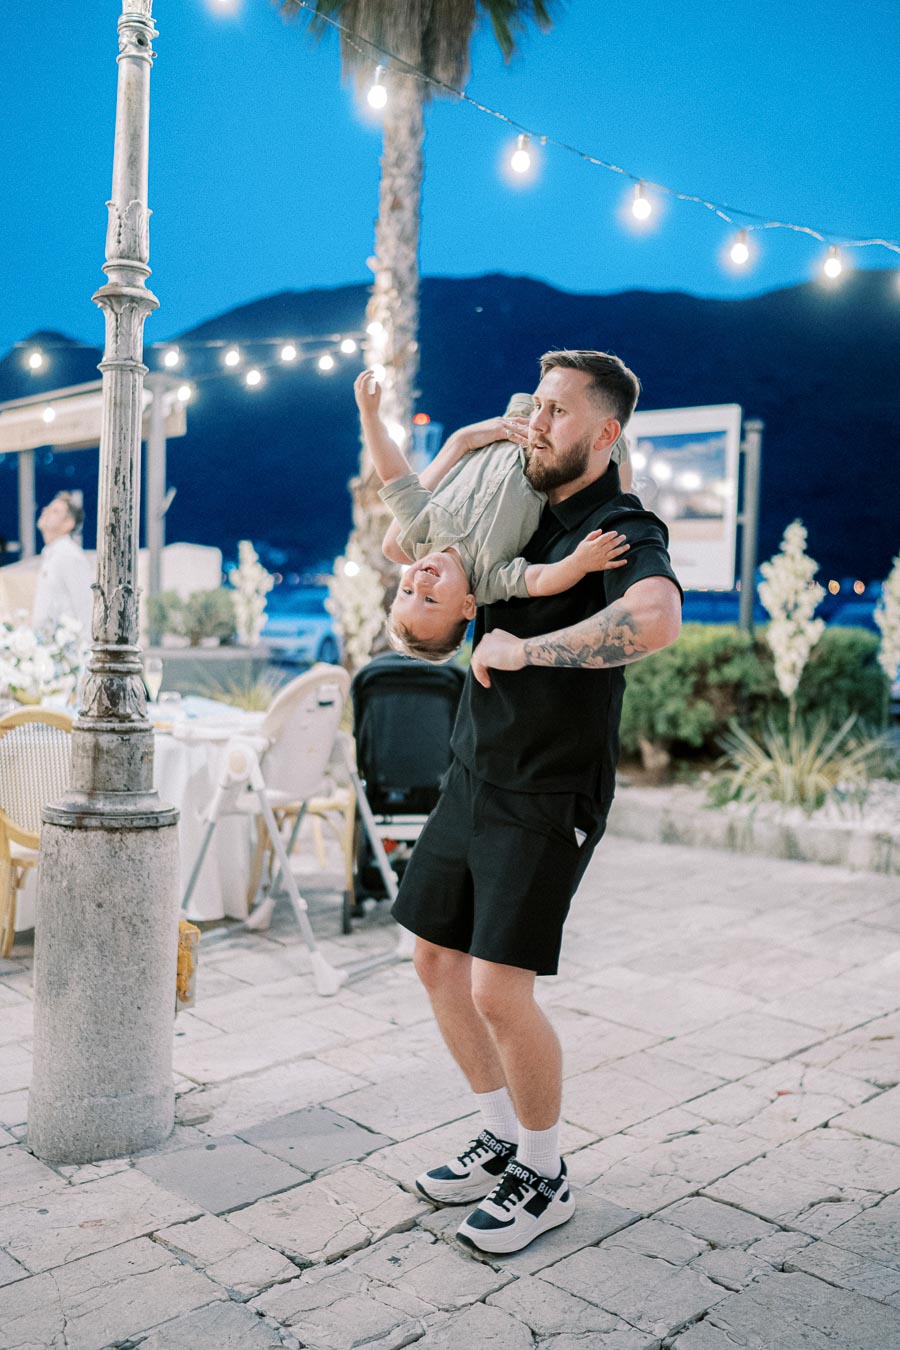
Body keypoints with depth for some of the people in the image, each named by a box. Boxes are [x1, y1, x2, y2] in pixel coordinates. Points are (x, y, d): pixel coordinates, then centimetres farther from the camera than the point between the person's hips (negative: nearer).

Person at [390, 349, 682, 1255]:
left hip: (548, 796, -8)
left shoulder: (623, 530, -15)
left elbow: (657, 620, -39)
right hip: (473, 774, 8)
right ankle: (503, 1140, 30)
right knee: (436, 958, 13)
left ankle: (543, 1178, 16)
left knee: (499, 991, -10)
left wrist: (523, 648, -28)